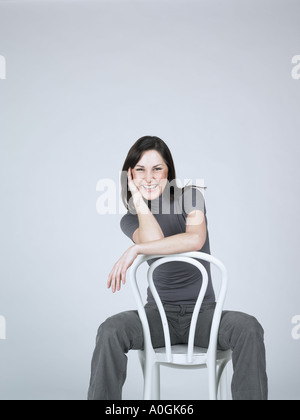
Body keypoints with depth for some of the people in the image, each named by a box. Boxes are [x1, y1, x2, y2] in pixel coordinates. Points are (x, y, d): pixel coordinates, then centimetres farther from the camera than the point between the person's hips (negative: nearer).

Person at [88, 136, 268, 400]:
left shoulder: (190, 197, -1)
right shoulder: (130, 220, 5)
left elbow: (196, 239, -24)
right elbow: (155, 240, -18)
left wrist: (135, 250, -25)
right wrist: (138, 199, -9)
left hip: (203, 312, -1)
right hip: (159, 312, 1)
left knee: (248, 328, -31)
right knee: (110, 331, -29)